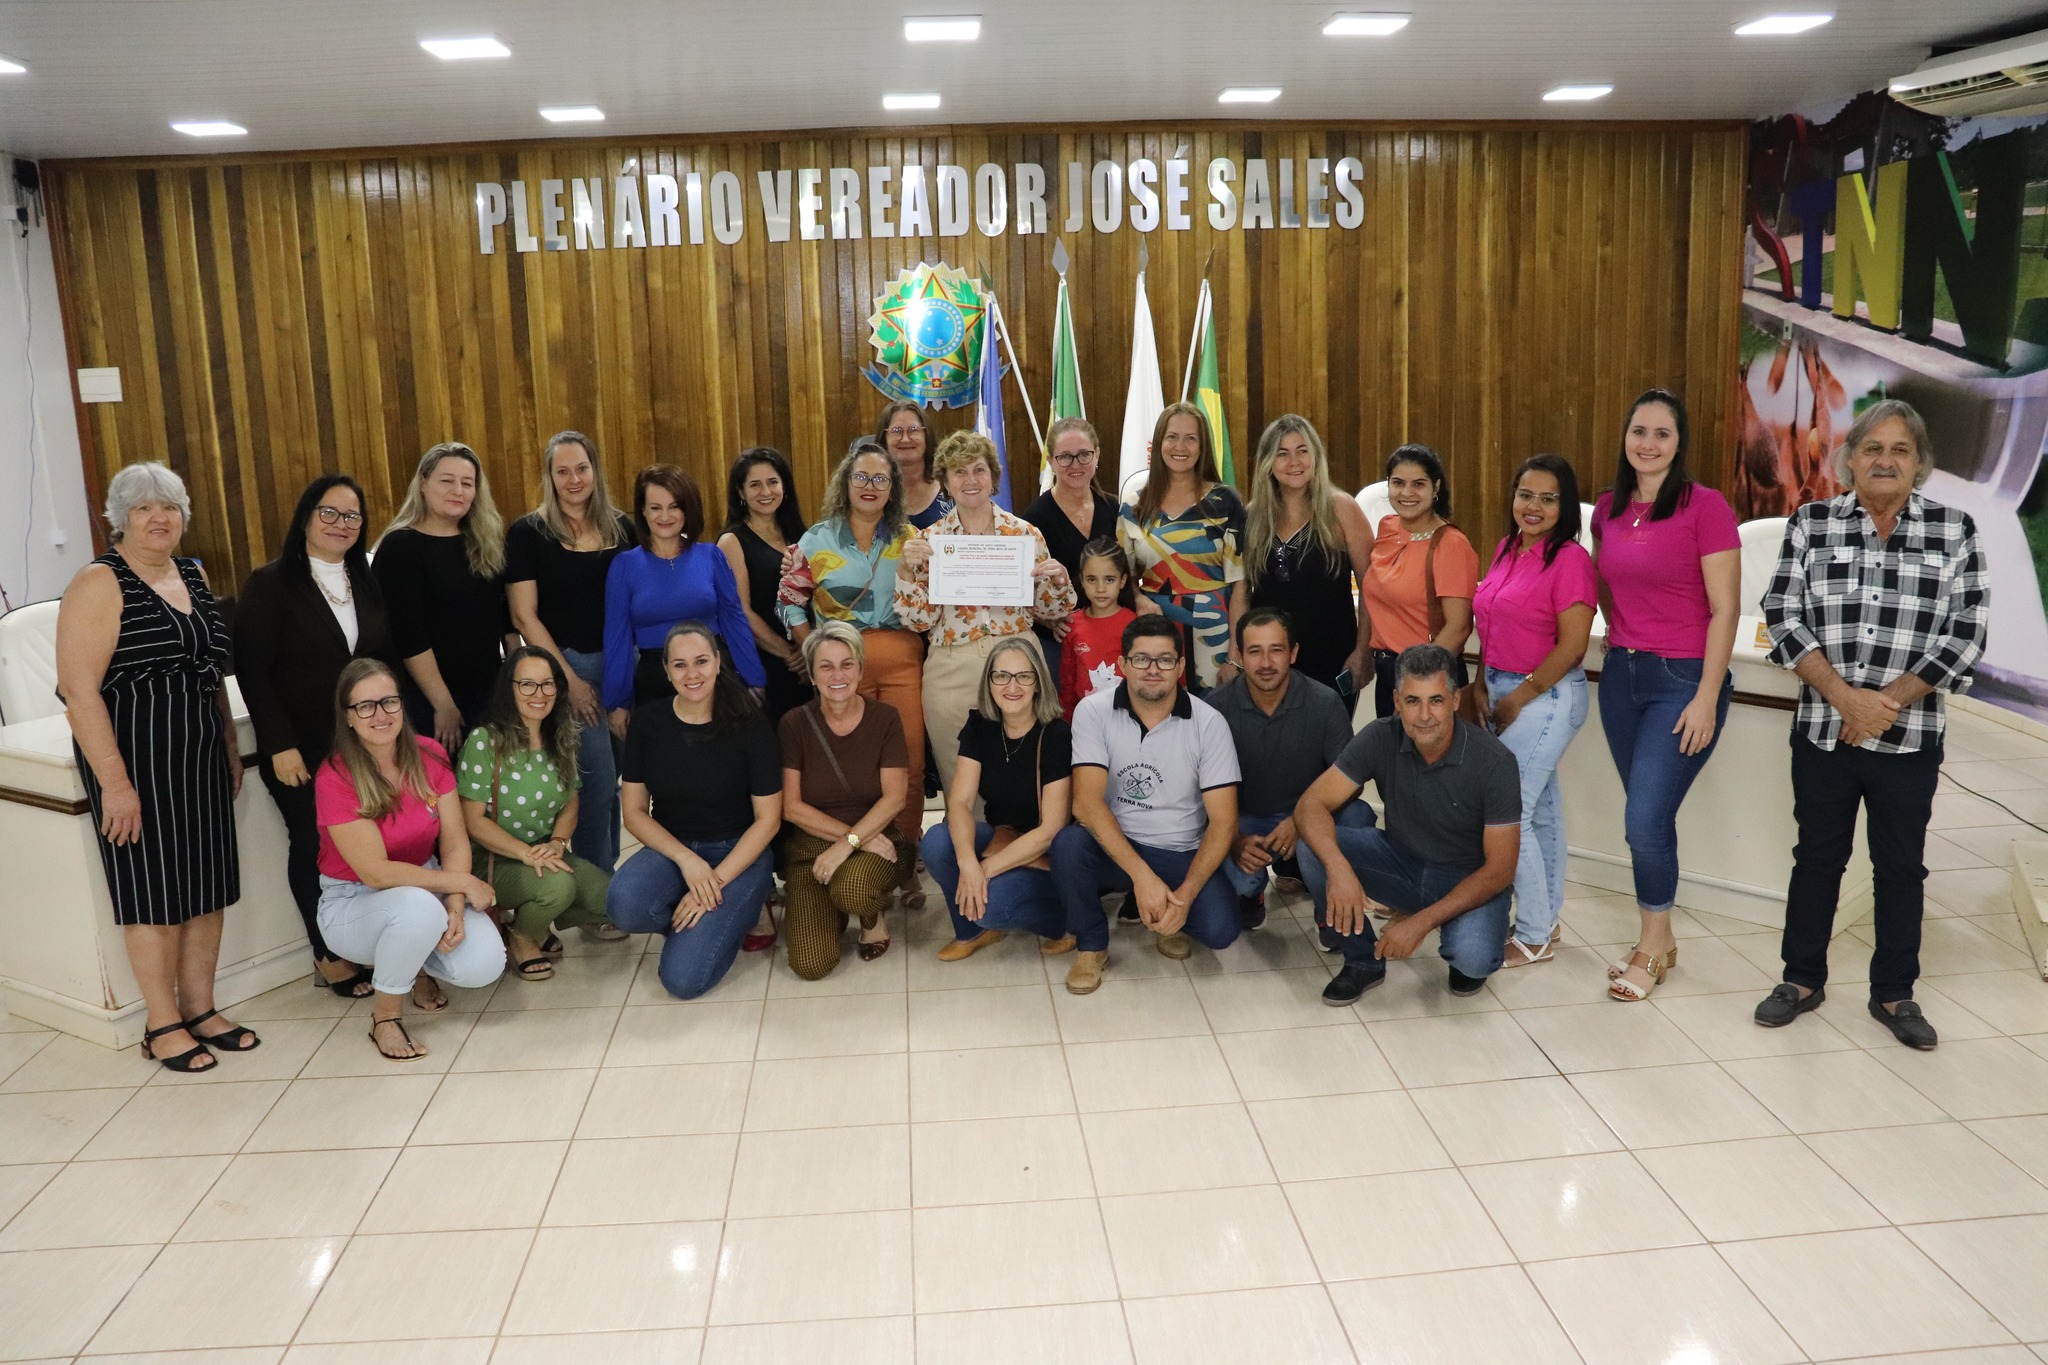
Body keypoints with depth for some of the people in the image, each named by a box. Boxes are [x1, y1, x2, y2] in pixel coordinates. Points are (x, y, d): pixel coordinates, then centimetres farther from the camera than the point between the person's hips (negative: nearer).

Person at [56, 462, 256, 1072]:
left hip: (201, 759, 6)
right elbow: (78, 690, -17)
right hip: (135, 762, -6)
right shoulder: (99, 585, -11)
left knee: (208, 885, 10)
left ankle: (200, 1010, 23)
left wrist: (231, 749, 15)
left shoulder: (194, 577, 10)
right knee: (153, 892, 2)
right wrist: (114, 781, -20)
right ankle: (162, 1025, 15)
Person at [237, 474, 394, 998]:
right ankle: (328, 957, 16)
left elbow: (388, 660, 15)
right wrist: (279, 745, -13)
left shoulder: (367, 582, 11)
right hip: (302, 749, -4)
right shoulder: (271, 584, -5)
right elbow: (253, 673, -9)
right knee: (313, 844, 3)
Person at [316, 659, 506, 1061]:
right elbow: (376, 873, -22)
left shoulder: (429, 756, -7)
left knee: (484, 964, -23)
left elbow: (455, 842, -7)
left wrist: (456, 908, -22)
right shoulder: (334, 779, -20)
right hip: (354, 903, -4)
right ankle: (384, 1015, -11)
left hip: (426, 886, 4)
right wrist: (463, 883, -21)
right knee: (420, 907, -39)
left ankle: (418, 963, 15)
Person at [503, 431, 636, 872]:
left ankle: (609, 874, 24)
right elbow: (524, 617, -7)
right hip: (569, 666, -4)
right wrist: (570, 679, -10)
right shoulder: (529, 533, -4)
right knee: (596, 782, -6)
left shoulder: (621, 527, 7)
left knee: (613, 780, 11)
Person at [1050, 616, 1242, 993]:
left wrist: (1185, 894, -23)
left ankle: (1169, 922, 12)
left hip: (1183, 855, 0)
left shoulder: (1208, 723, -8)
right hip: (1114, 848, 0)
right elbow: (1086, 802, -20)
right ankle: (1091, 945, -4)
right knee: (1068, 842, -32)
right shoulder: (1093, 712, -9)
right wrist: (1142, 875, -30)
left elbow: (1223, 821, -10)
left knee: (1220, 929, -26)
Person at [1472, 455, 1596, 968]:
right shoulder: (1507, 550, 9)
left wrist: (1519, 697, -13)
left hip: (1546, 696, -8)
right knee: (1540, 809, 17)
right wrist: (1482, 687, 10)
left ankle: (1533, 936, 5)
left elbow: (1572, 645, -18)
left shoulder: (1569, 559, -15)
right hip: (1503, 692, 8)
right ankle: (1547, 918, 29)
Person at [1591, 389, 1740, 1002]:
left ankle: (1651, 948, 10)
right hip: (1621, 675, 5)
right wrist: (1620, 639, 12)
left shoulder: (1704, 506, -10)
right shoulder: (1608, 509, 7)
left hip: (1683, 679, -5)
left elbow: (1725, 609, -11)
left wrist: (1707, 697, -14)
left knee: (1647, 817, -10)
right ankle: (1662, 939, 24)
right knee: (1644, 817, 9)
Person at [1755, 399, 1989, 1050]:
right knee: (1817, 855, 12)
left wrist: (1887, 702, -13)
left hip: (1909, 738, 0)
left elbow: (1965, 632, -4)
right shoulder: (1810, 524, 1)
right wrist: (1846, 698, -15)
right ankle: (1803, 979, 26)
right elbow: (1784, 617, -5)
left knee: (1901, 866, 10)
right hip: (1822, 730, 0)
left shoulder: (1954, 530, 0)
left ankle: (1894, 995, 25)